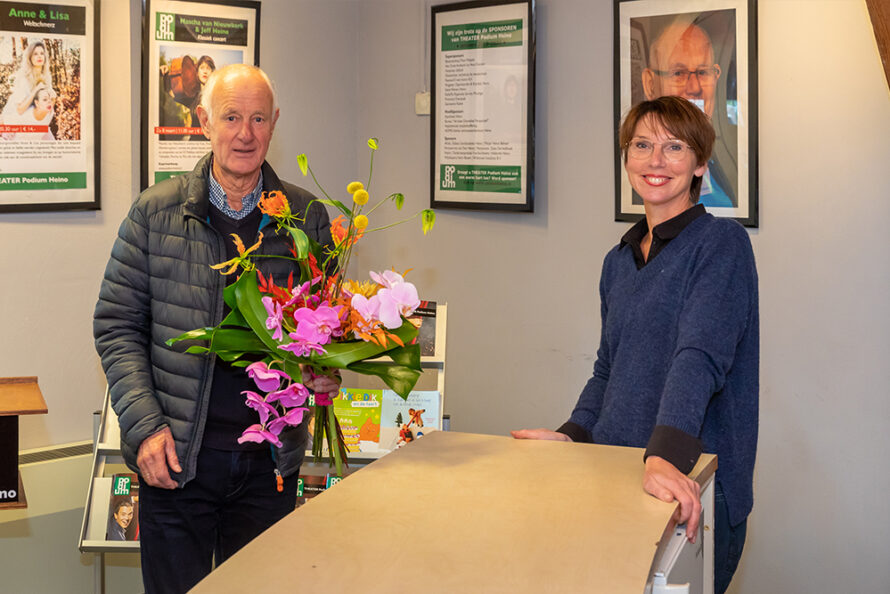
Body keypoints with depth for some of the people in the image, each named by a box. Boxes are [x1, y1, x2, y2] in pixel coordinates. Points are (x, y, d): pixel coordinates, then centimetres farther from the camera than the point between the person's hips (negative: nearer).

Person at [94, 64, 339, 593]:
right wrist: (144, 425, -10)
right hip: (175, 459, -1)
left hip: (271, 459, 1)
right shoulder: (156, 212, -2)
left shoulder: (307, 217, 2)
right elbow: (117, 325, 0)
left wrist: (327, 371, -9)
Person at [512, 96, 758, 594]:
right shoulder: (620, 261, 14)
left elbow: (700, 357, -22)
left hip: (693, 483, -6)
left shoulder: (721, 244, -8)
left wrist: (666, 455, -35)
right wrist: (572, 435, 4)